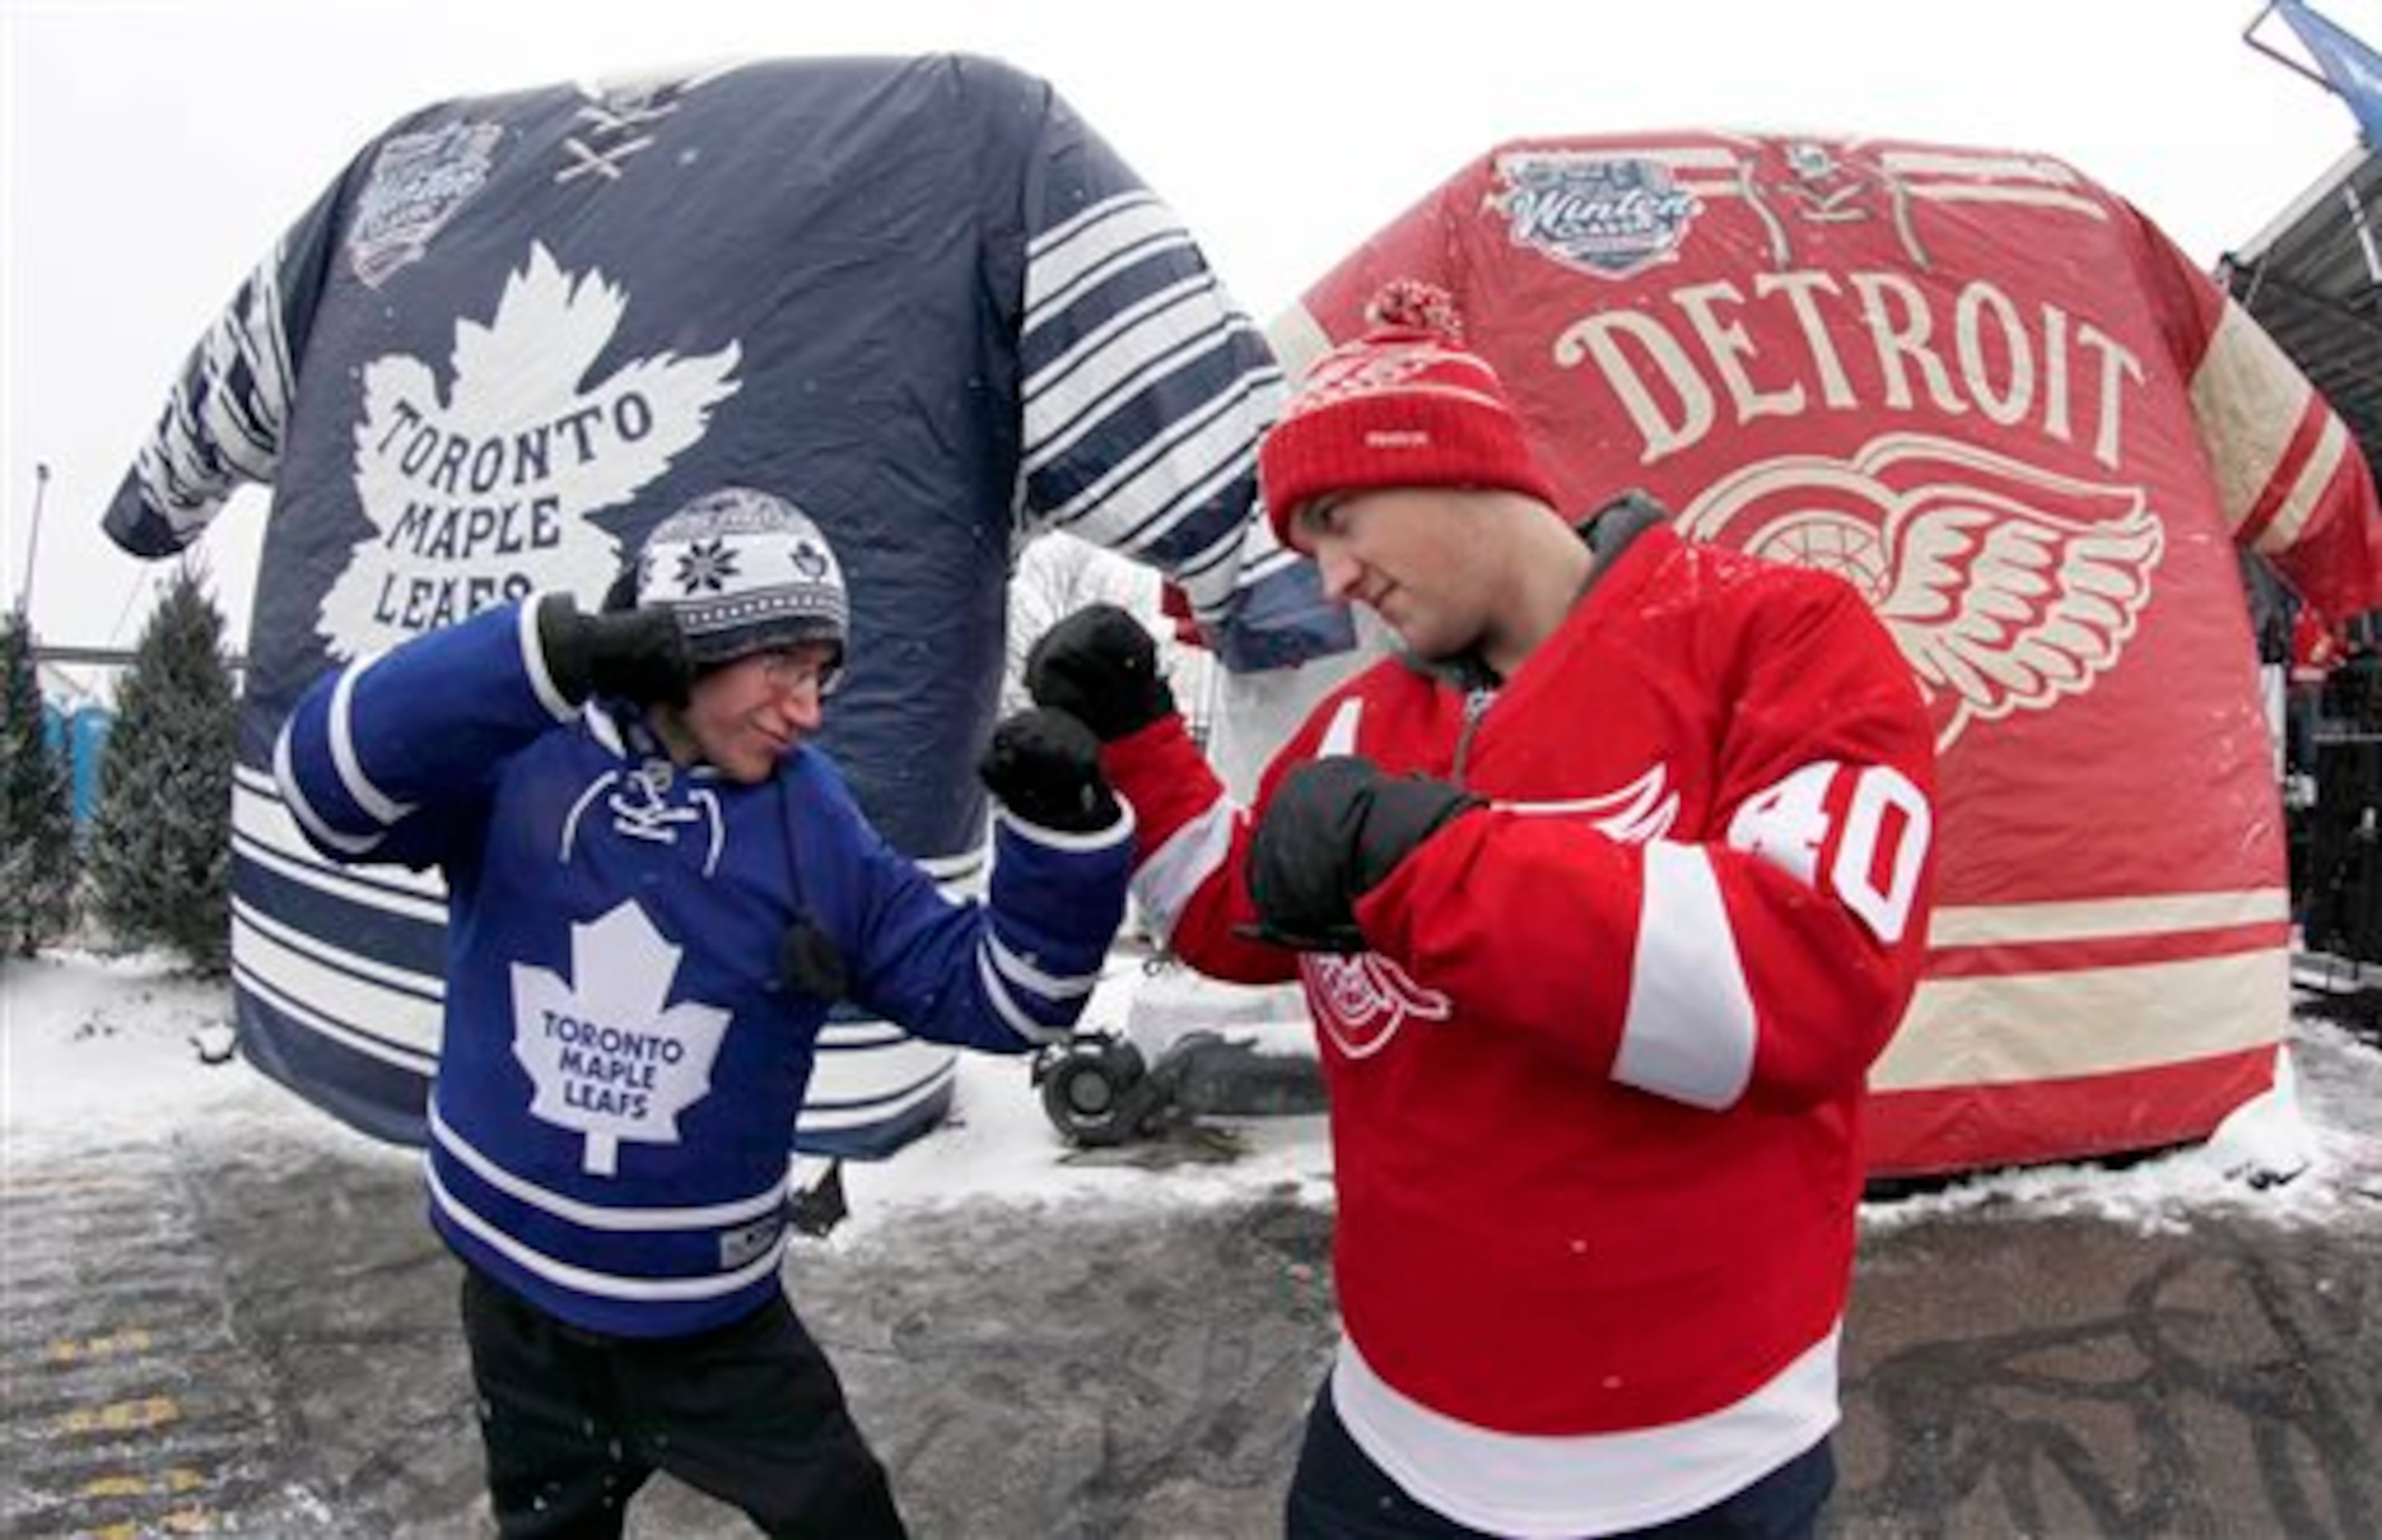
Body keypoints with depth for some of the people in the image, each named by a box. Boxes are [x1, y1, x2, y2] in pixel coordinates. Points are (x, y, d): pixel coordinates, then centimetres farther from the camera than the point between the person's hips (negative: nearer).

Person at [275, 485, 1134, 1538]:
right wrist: (546, 657, -40)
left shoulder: (817, 833, -10)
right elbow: (328, 780, -30)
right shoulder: (516, 763, -14)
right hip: (516, 1291, 0)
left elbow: (994, 996, -10)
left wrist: (1061, 830, -26)